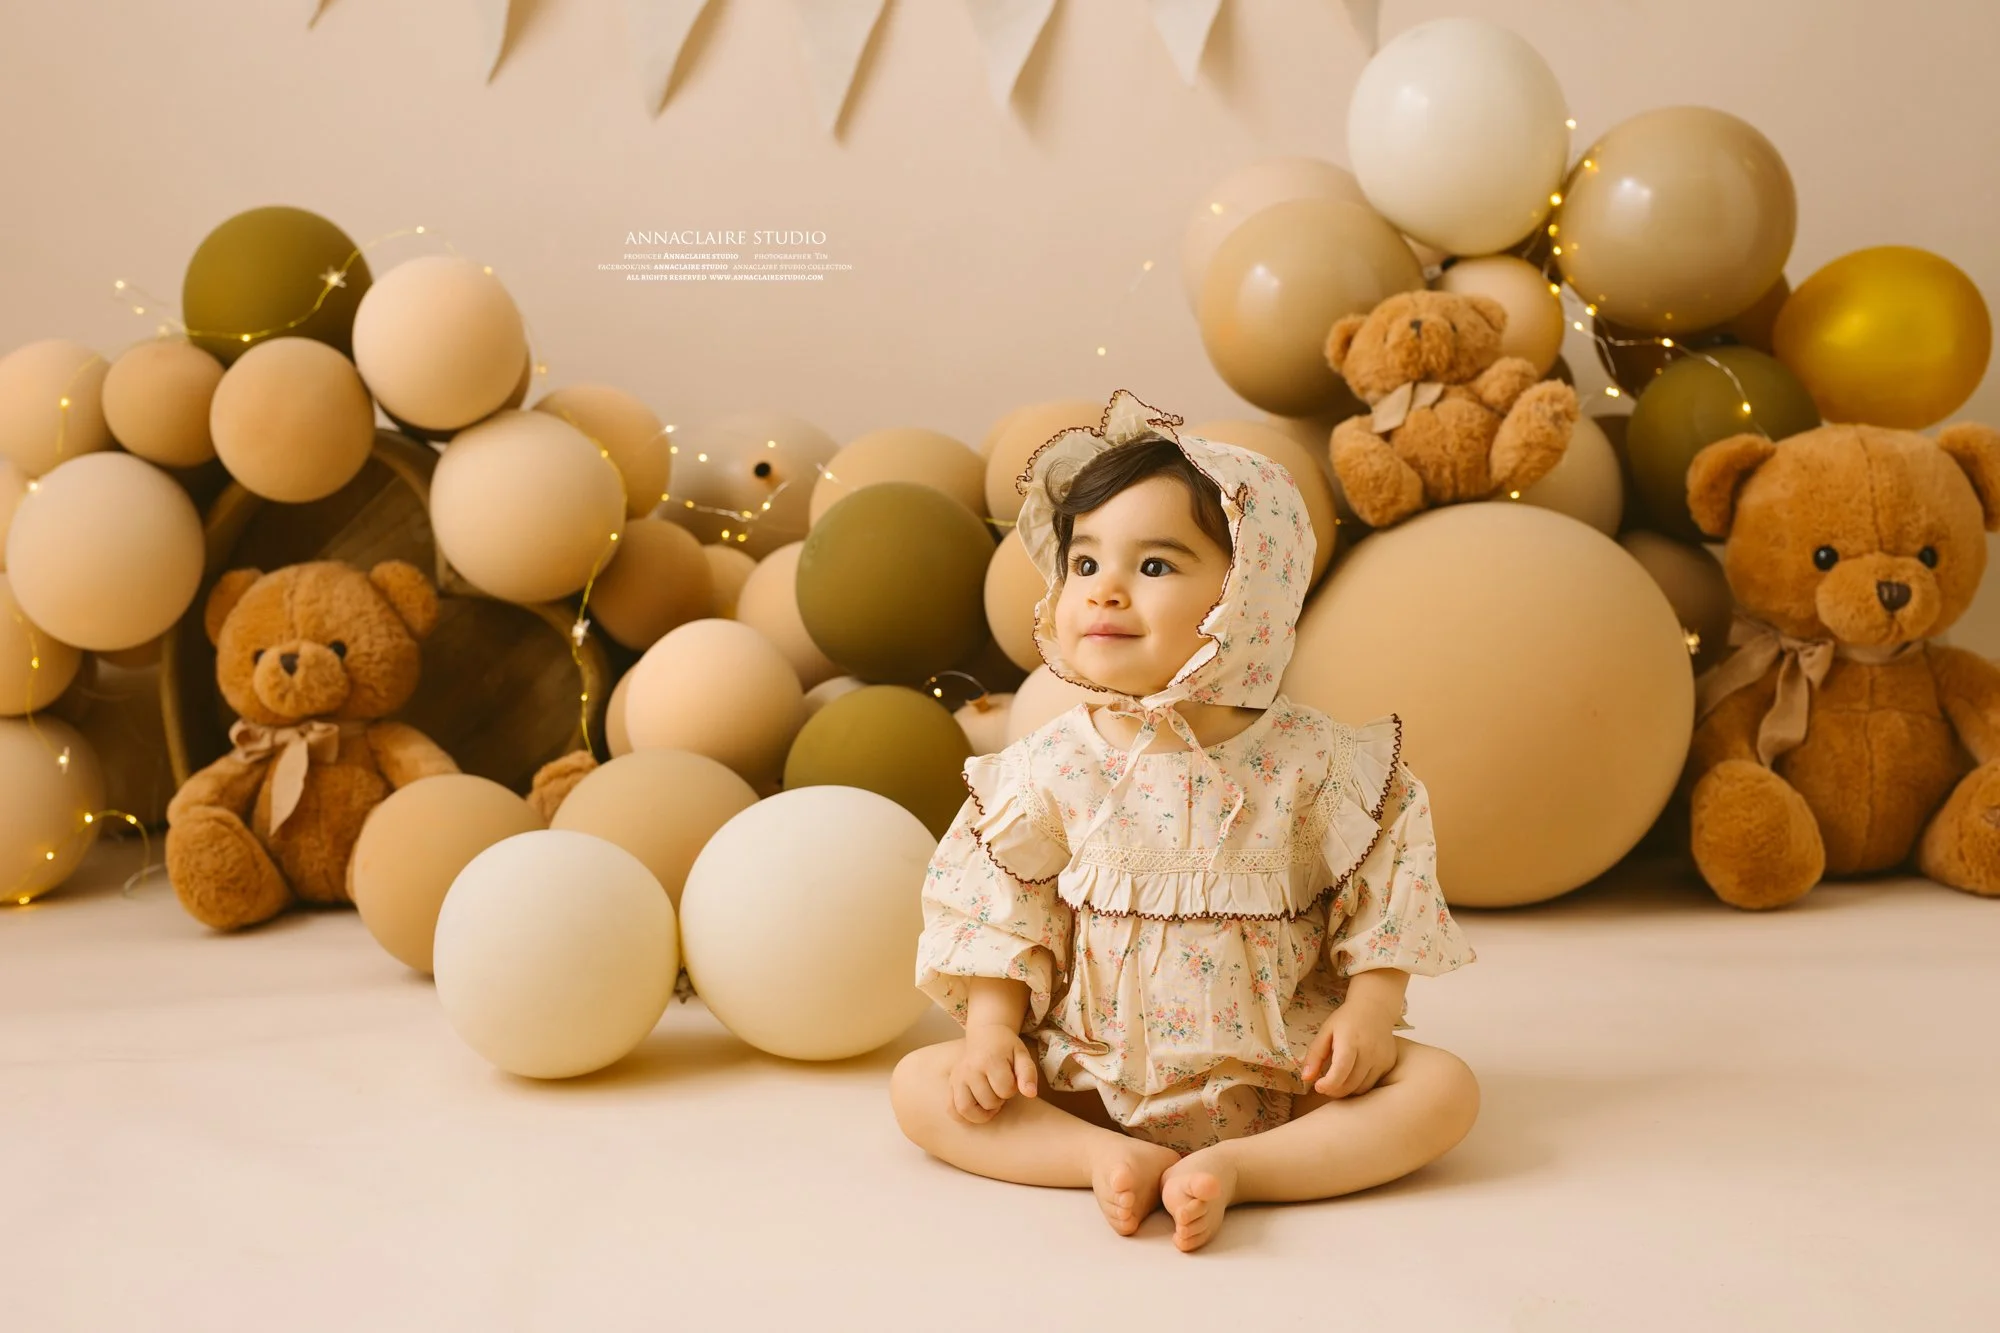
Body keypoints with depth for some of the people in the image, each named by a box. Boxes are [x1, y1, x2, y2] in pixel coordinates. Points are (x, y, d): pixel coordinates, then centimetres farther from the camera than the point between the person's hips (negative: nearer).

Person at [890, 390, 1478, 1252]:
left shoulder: (1307, 760, -7)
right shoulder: (1052, 768, -4)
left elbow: (1379, 898, 1)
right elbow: (1000, 914, 1)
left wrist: (1369, 1013, -11)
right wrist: (992, 1029, -10)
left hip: (1273, 1078, 0)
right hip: (1089, 1077, 1)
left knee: (1443, 1087, -20)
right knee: (921, 1085, -15)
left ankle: (1233, 1168, -25)